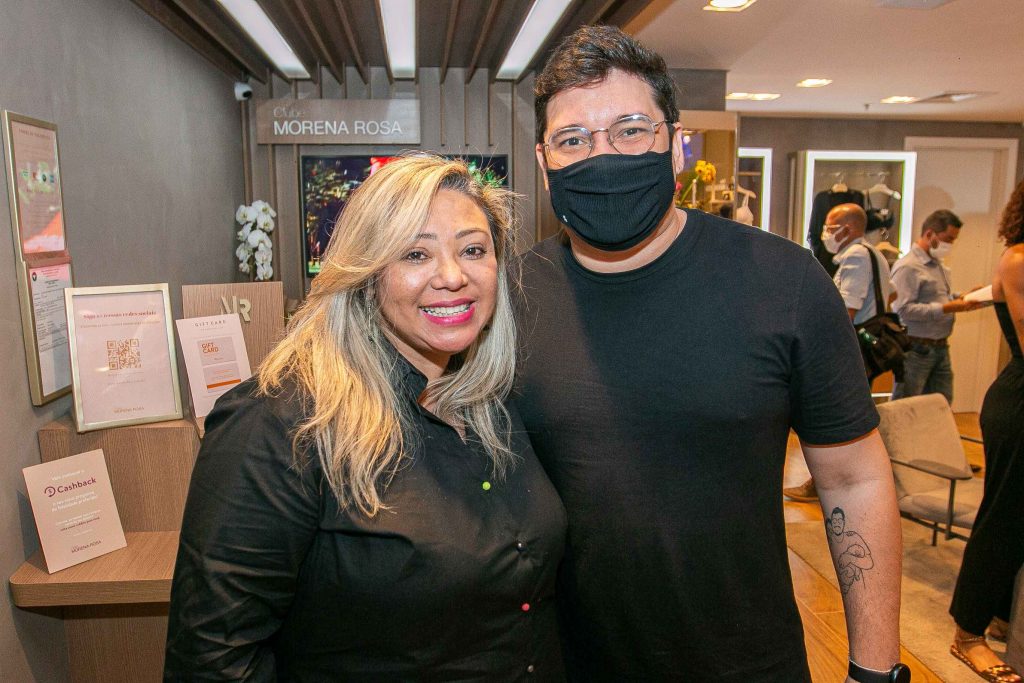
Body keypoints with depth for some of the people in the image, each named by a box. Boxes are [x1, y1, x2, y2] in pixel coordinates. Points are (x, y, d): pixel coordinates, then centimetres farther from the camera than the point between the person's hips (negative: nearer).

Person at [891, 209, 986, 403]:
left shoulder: (938, 265, 14)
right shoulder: (907, 267, -16)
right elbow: (904, 310, -24)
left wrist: (962, 299, 6)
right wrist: (947, 308, -24)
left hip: (941, 348, 9)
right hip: (916, 349, -9)